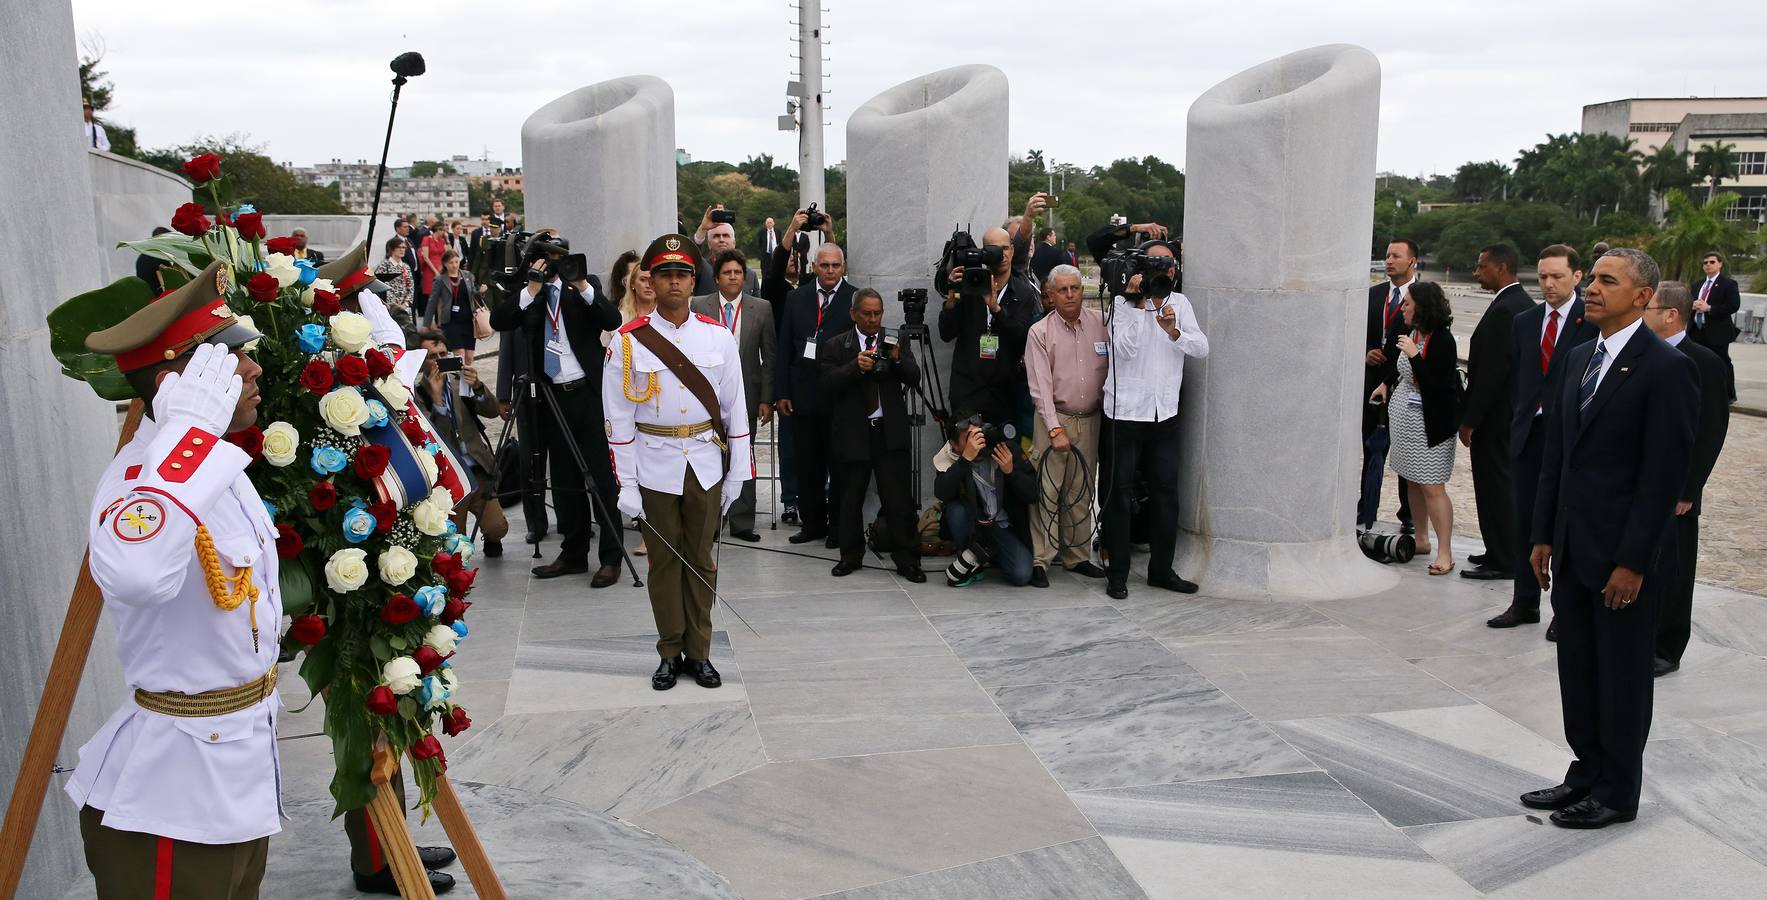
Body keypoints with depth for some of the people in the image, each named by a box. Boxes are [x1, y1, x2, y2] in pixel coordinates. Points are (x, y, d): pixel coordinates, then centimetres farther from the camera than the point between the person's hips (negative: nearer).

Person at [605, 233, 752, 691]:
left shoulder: (719, 337, 2)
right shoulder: (628, 340, -4)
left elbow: (735, 408, 6)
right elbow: (618, 418, -4)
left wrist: (737, 473, 4)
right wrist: (627, 485, -7)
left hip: (706, 465, 2)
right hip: (655, 468, -1)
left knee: (701, 559, 9)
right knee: (664, 561, 7)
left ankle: (699, 652, 20)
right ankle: (670, 653, 20)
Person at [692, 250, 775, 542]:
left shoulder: (762, 309, 3)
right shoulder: (699, 306, 2)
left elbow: (769, 357, 3)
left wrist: (766, 399, -2)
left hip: (746, 395, 1)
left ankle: (742, 523, 14)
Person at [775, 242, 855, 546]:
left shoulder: (856, 300, -2)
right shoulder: (796, 298, 8)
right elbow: (785, 348, 8)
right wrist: (781, 392, 2)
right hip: (803, 394, 3)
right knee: (808, 464, 9)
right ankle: (812, 523, 20)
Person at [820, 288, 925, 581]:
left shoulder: (896, 342, 9)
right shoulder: (834, 346, 4)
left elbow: (914, 379, 0)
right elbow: (828, 384, -8)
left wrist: (898, 359, -19)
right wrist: (856, 367, -23)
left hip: (891, 433, 0)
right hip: (852, 434, 0)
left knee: (899, 499, -2)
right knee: (850, 499, 10)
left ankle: (907, 559, 5)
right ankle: (851, 556, 24)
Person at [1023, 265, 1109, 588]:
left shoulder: (1101, 323, 4)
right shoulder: (1039, 332, -3)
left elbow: (1115, 367, 8)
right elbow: (1041, 386, -8)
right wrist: (1055, 429, -13)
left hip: (1090, 419, 3)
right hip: (1054, 419, -3)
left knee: (1081, 492, 10)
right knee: (1047, 491, -6)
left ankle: (1077, 557, 19)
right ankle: (1040, 561, 0)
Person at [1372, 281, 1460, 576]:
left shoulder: (1442, 340, -19)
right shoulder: (1412, 332, 4)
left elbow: (1436, 386, -24)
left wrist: (1414, 355, -27)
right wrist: (1386, 384, 25)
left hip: (1429, 424, -8)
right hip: (1403, 419, 8)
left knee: (1432, 487, -7)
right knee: (1413, 482, 15)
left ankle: (1445, 552, -1)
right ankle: (1421, 540, 27)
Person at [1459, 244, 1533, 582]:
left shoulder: (1504, 310, -20)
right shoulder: (1526, 304, 10)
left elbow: (1491, 371, -22)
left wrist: (1469, 420, -16)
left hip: (1495, 416, -10)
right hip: (1516, 411, 10)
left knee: (1495, 486, -2)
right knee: (1505, 483, 18)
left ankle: (1502, 561, 6)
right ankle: (1505, 553, 28)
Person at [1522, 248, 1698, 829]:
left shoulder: (1667, 368, -12)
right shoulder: (1580, 358, 11)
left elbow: (1665, 474, -15)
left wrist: (1633, 562, -17)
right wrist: (1544, 536, 11)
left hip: (1624, 555, -7)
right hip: (1573, 549, 7)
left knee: (1623, 676, 6)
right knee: (1578, 669, 15)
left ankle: (1617, 793, 19)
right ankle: (1586, 774, 29)